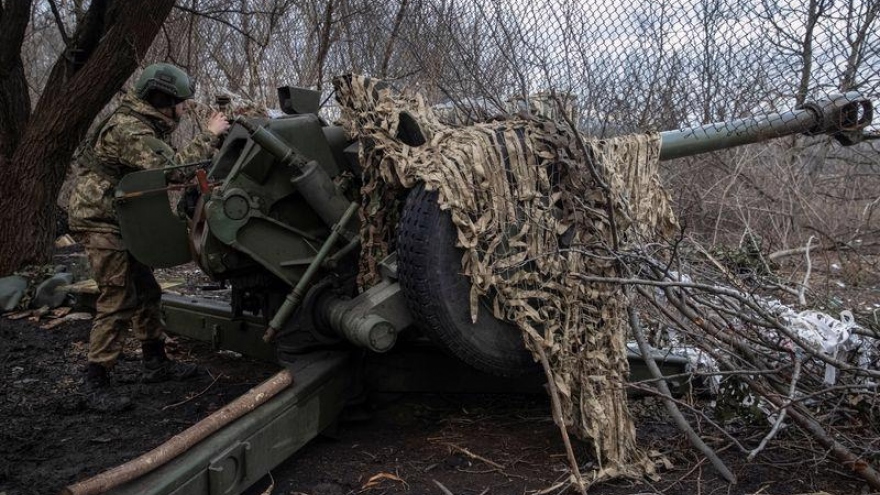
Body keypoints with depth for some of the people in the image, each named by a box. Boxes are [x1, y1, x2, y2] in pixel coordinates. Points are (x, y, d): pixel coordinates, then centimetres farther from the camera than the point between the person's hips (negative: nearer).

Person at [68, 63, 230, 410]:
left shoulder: (149, 125, 11)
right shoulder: (127, 129, -22)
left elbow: (167, 163, 10)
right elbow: (170, 168, -33)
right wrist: (209, 135, -25)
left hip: (123, 221, 10)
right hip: (100, 221, -10)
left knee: (145, 292, 14)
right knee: (118, 301, -11)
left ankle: (155, 363, 25)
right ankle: (96, 382, -4)